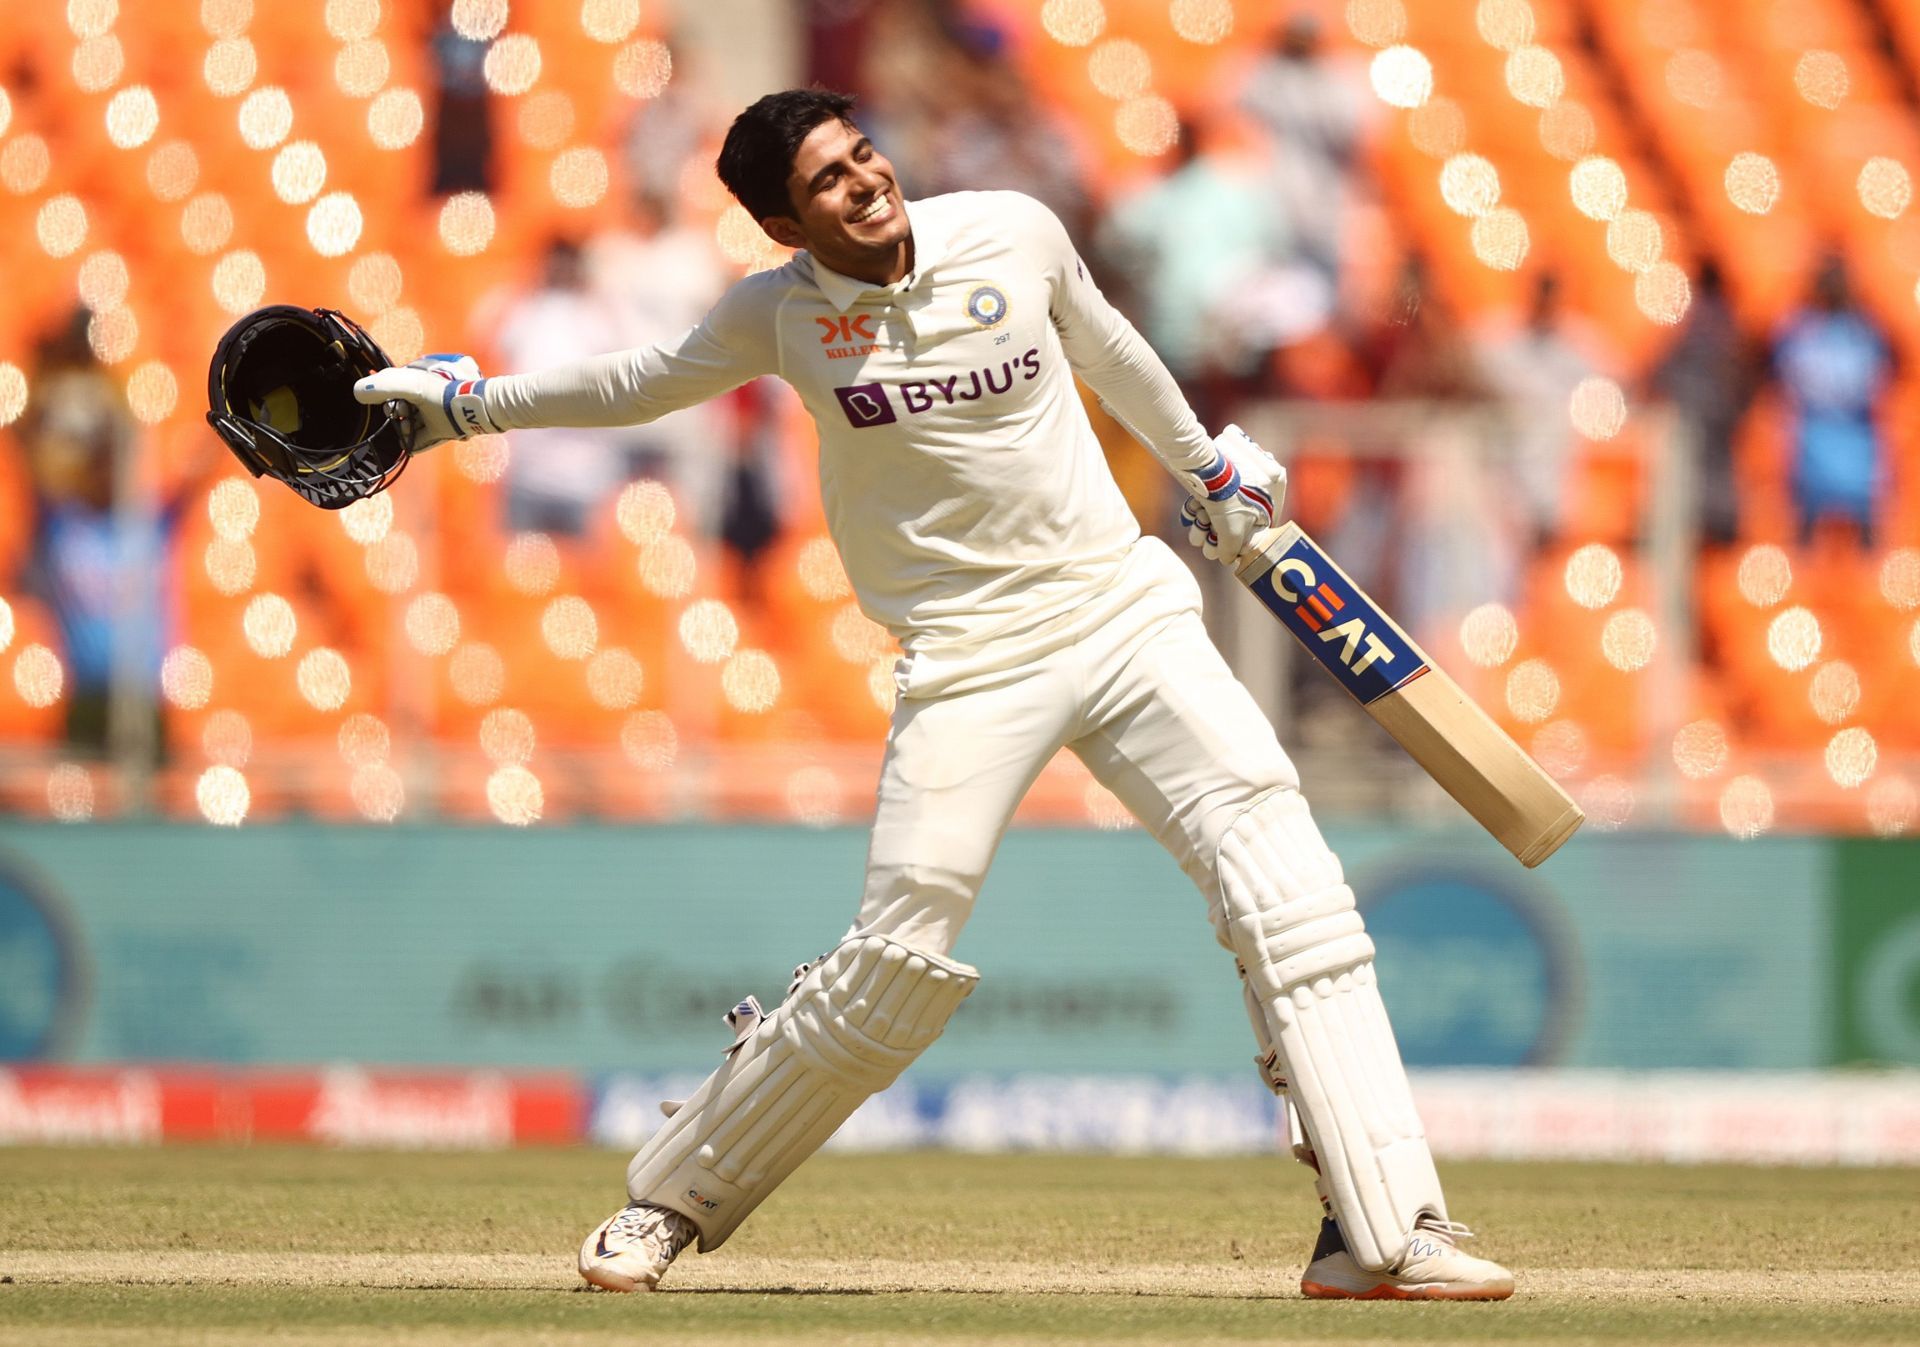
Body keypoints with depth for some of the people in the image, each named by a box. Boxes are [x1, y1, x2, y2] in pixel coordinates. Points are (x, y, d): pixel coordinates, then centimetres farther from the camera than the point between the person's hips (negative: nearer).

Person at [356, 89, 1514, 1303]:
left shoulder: (1016, 235, -2)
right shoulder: (780, 316, -4)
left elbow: (1104, 349, 18)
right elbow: (647, 383, 15)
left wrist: (1207, 465, 31)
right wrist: (468, 405, 16)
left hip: (1124, 605, 2)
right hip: (970, 658, -2)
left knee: (1289, 885, -12)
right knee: (898, 964, -8)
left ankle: (1384, 1234, -13)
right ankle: (673, 1203, 13)